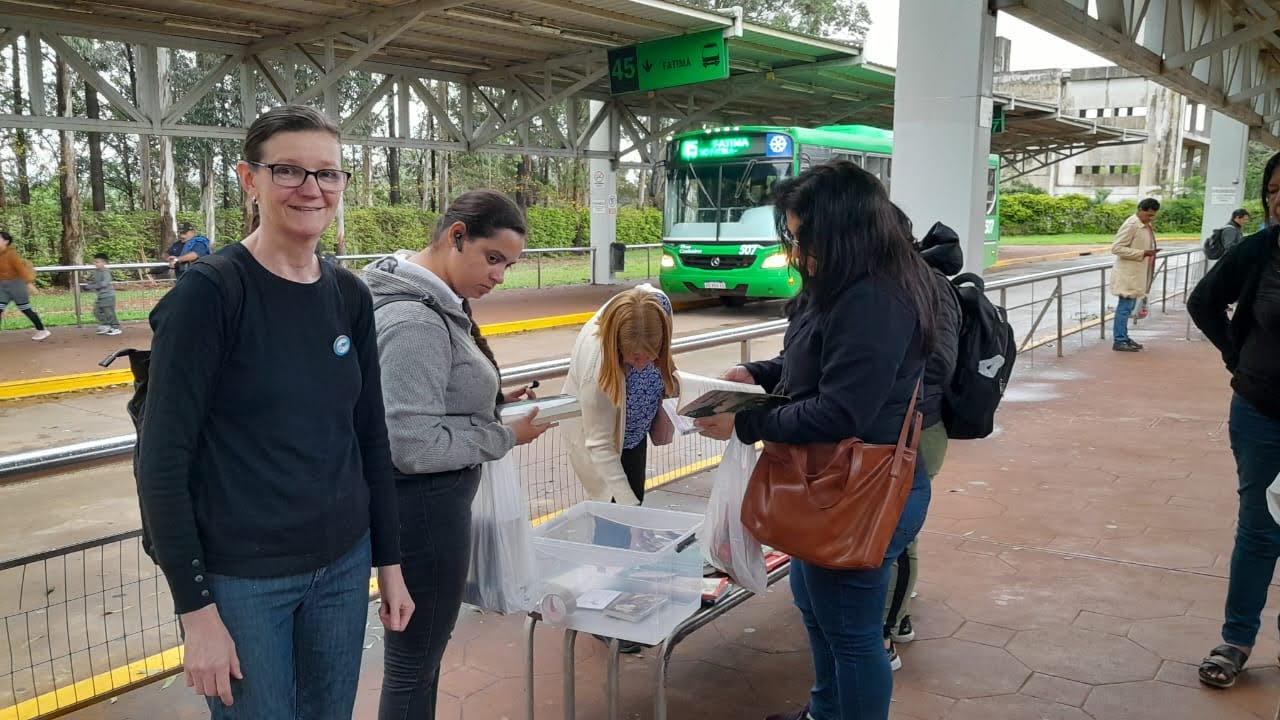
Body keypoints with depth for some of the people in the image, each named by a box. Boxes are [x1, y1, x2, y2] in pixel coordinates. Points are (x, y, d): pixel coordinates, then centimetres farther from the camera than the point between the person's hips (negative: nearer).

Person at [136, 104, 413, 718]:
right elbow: (162, 461, -13)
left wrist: (389, 562, 10)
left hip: (342, 565, 5)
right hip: (241, 577, -5)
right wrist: (196, 609, -14)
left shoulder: (350, 297, 3)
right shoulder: (208, 294, -13)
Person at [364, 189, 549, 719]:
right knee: (414, 665, 7)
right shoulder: (415, 321, -24)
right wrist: (504, 434, -17)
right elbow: (414, 446, -27)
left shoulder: (437, 303, 6)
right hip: (423, 506, -10)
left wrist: (494, 405, 5)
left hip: (434, 500, 10)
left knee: (422, 652, 25)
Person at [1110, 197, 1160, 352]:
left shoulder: (1145, 225, 12)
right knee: (1125, 306, -6)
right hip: (1128, 274, -9)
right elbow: (1116, 248, -21)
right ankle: (1118, 341, -2)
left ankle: (1124, 337, 22)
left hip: (1137, 274, 9)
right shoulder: (1131, 225, -16)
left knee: (1129, 307, 14)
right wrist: (1142, 253, -23)